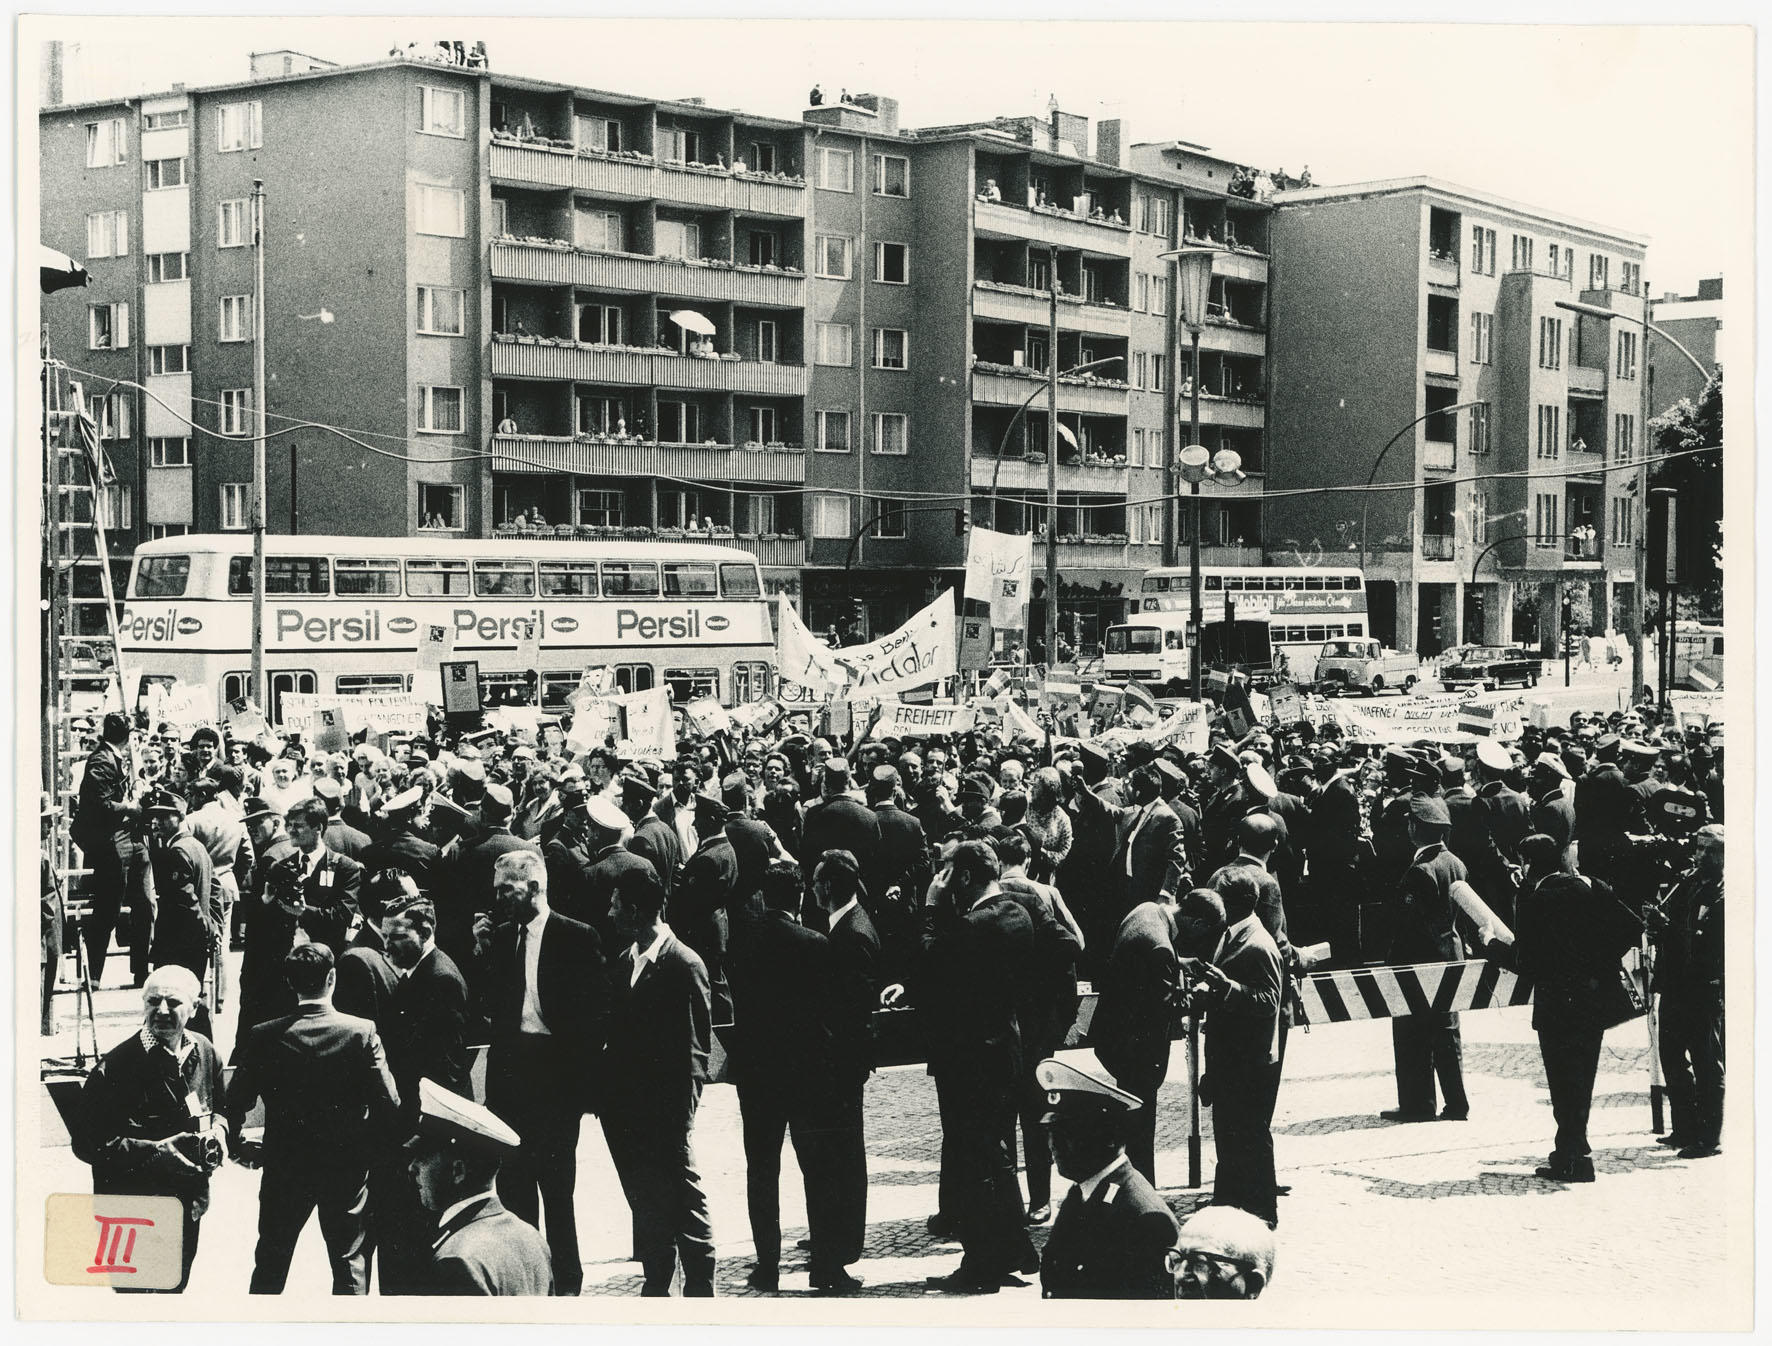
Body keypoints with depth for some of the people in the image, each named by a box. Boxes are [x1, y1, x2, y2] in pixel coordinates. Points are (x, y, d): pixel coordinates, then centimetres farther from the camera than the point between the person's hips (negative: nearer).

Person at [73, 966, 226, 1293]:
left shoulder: (203, 1051, 0)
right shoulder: (116, 1066, -20)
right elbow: (87, 1144, -20)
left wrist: (217, 1130, -5)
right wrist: (153, 1151, -28)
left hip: (189, 1205, 6)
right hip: (132, 1214, -6)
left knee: (175, 1288, 22)